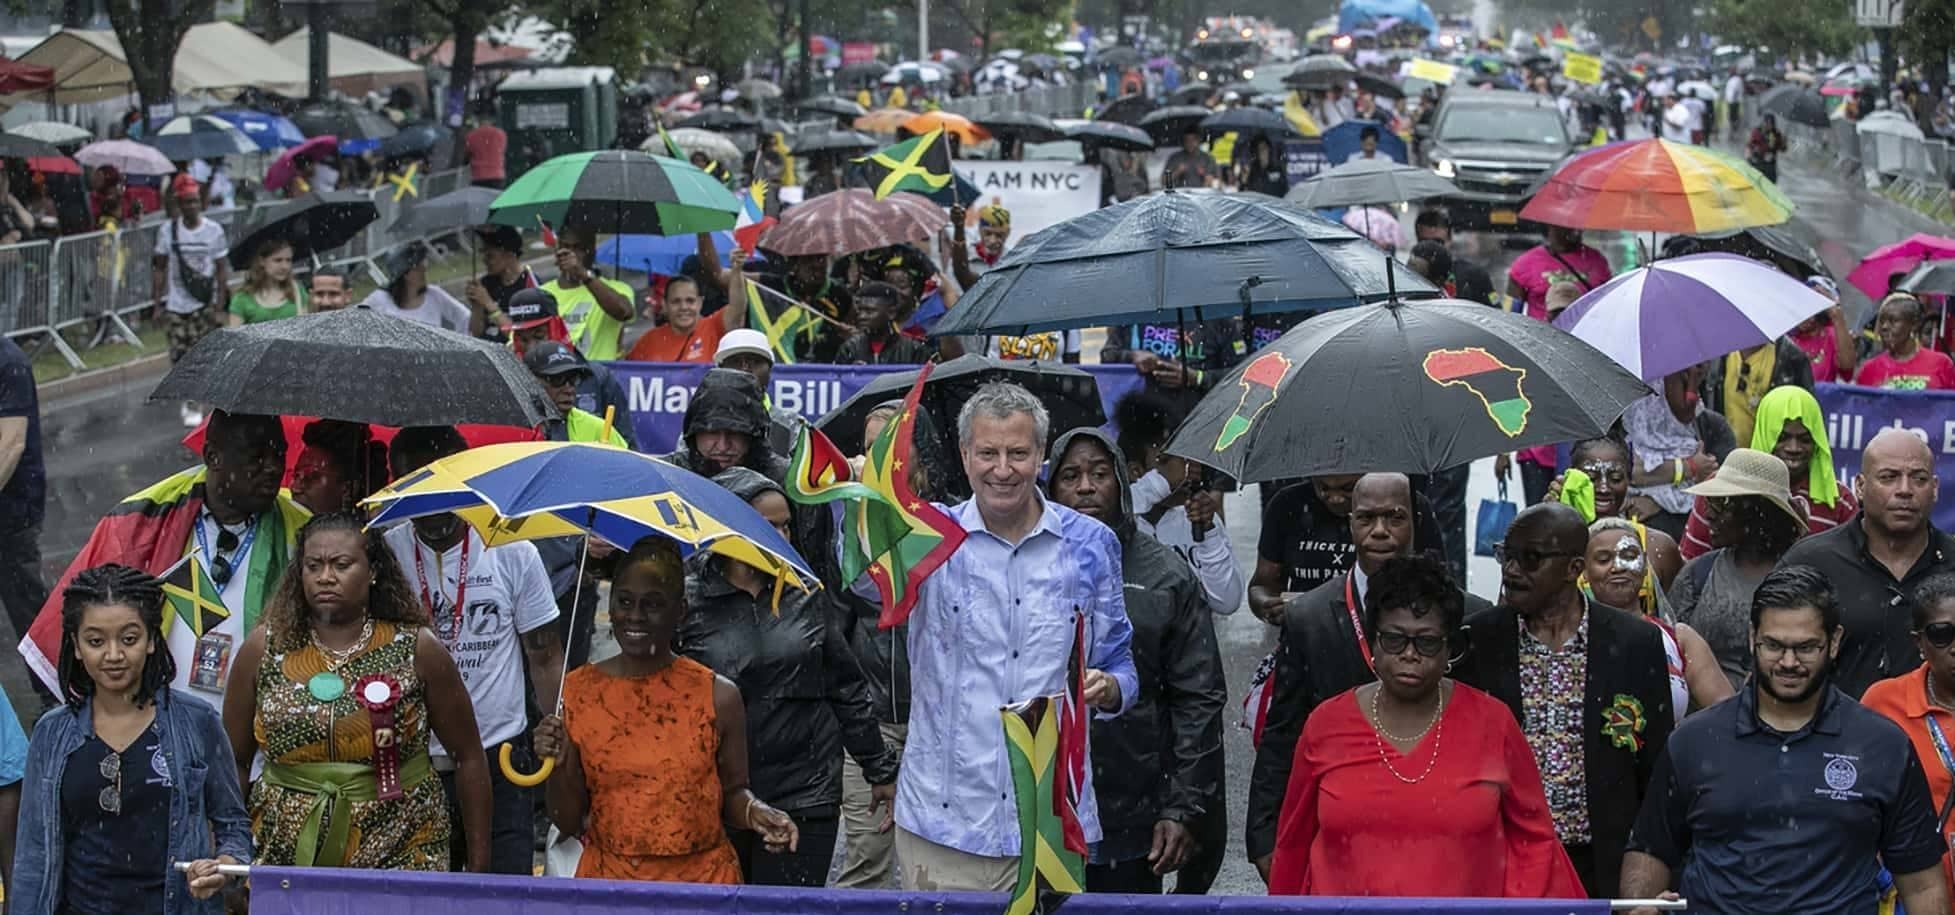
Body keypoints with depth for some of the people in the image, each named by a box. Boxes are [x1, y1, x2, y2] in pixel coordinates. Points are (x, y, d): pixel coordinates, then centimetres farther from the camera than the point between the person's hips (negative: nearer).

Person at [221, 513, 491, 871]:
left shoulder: (417, 649, 0)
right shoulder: (264, 649, 3)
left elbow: (469, 758, 4)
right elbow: (234, 760, 9)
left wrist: (479, 867, 2)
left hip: (400, 854, -1)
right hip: (284, 854, 1)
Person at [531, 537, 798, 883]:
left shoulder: (718, 695, -4)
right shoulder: (577, 691, -1)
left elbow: (733, 793, 7)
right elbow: (569, 822, 1)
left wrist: (754, 813, -14)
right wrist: (559, 766, -17)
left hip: (703, 880, -1)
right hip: (608, 880, 1)